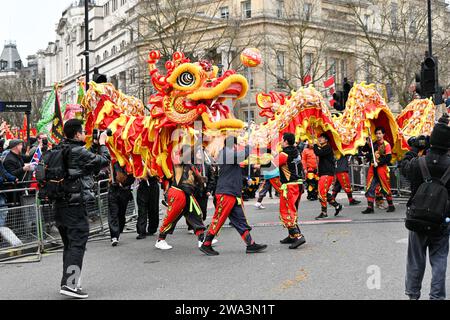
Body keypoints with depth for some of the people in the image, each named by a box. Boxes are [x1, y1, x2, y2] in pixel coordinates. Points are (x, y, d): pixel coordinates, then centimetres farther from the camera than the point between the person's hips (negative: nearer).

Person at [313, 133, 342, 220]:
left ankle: (324, 212, -5)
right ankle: (337, 206, 22)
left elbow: (318, 153, -22)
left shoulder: (327, 148, -9)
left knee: (322, 193, -11)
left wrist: (315, 145, -8)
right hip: (323, 173, 10)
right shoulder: (322, 148, 20)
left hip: (327, 174, -10)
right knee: (324, 193, 12)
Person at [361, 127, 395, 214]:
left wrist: (379, 162, -19)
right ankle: (370, 207, 2)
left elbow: (388, 158, -12)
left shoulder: (386, 145, -4)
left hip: (382, 168, -5)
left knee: (385, 188, 0)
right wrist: (368, 143, -3)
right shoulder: (374, 144, 13)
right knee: (370, 188, 0)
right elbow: (366, 151, 10)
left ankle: (391, 206, 16)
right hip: (372, 168, 5)